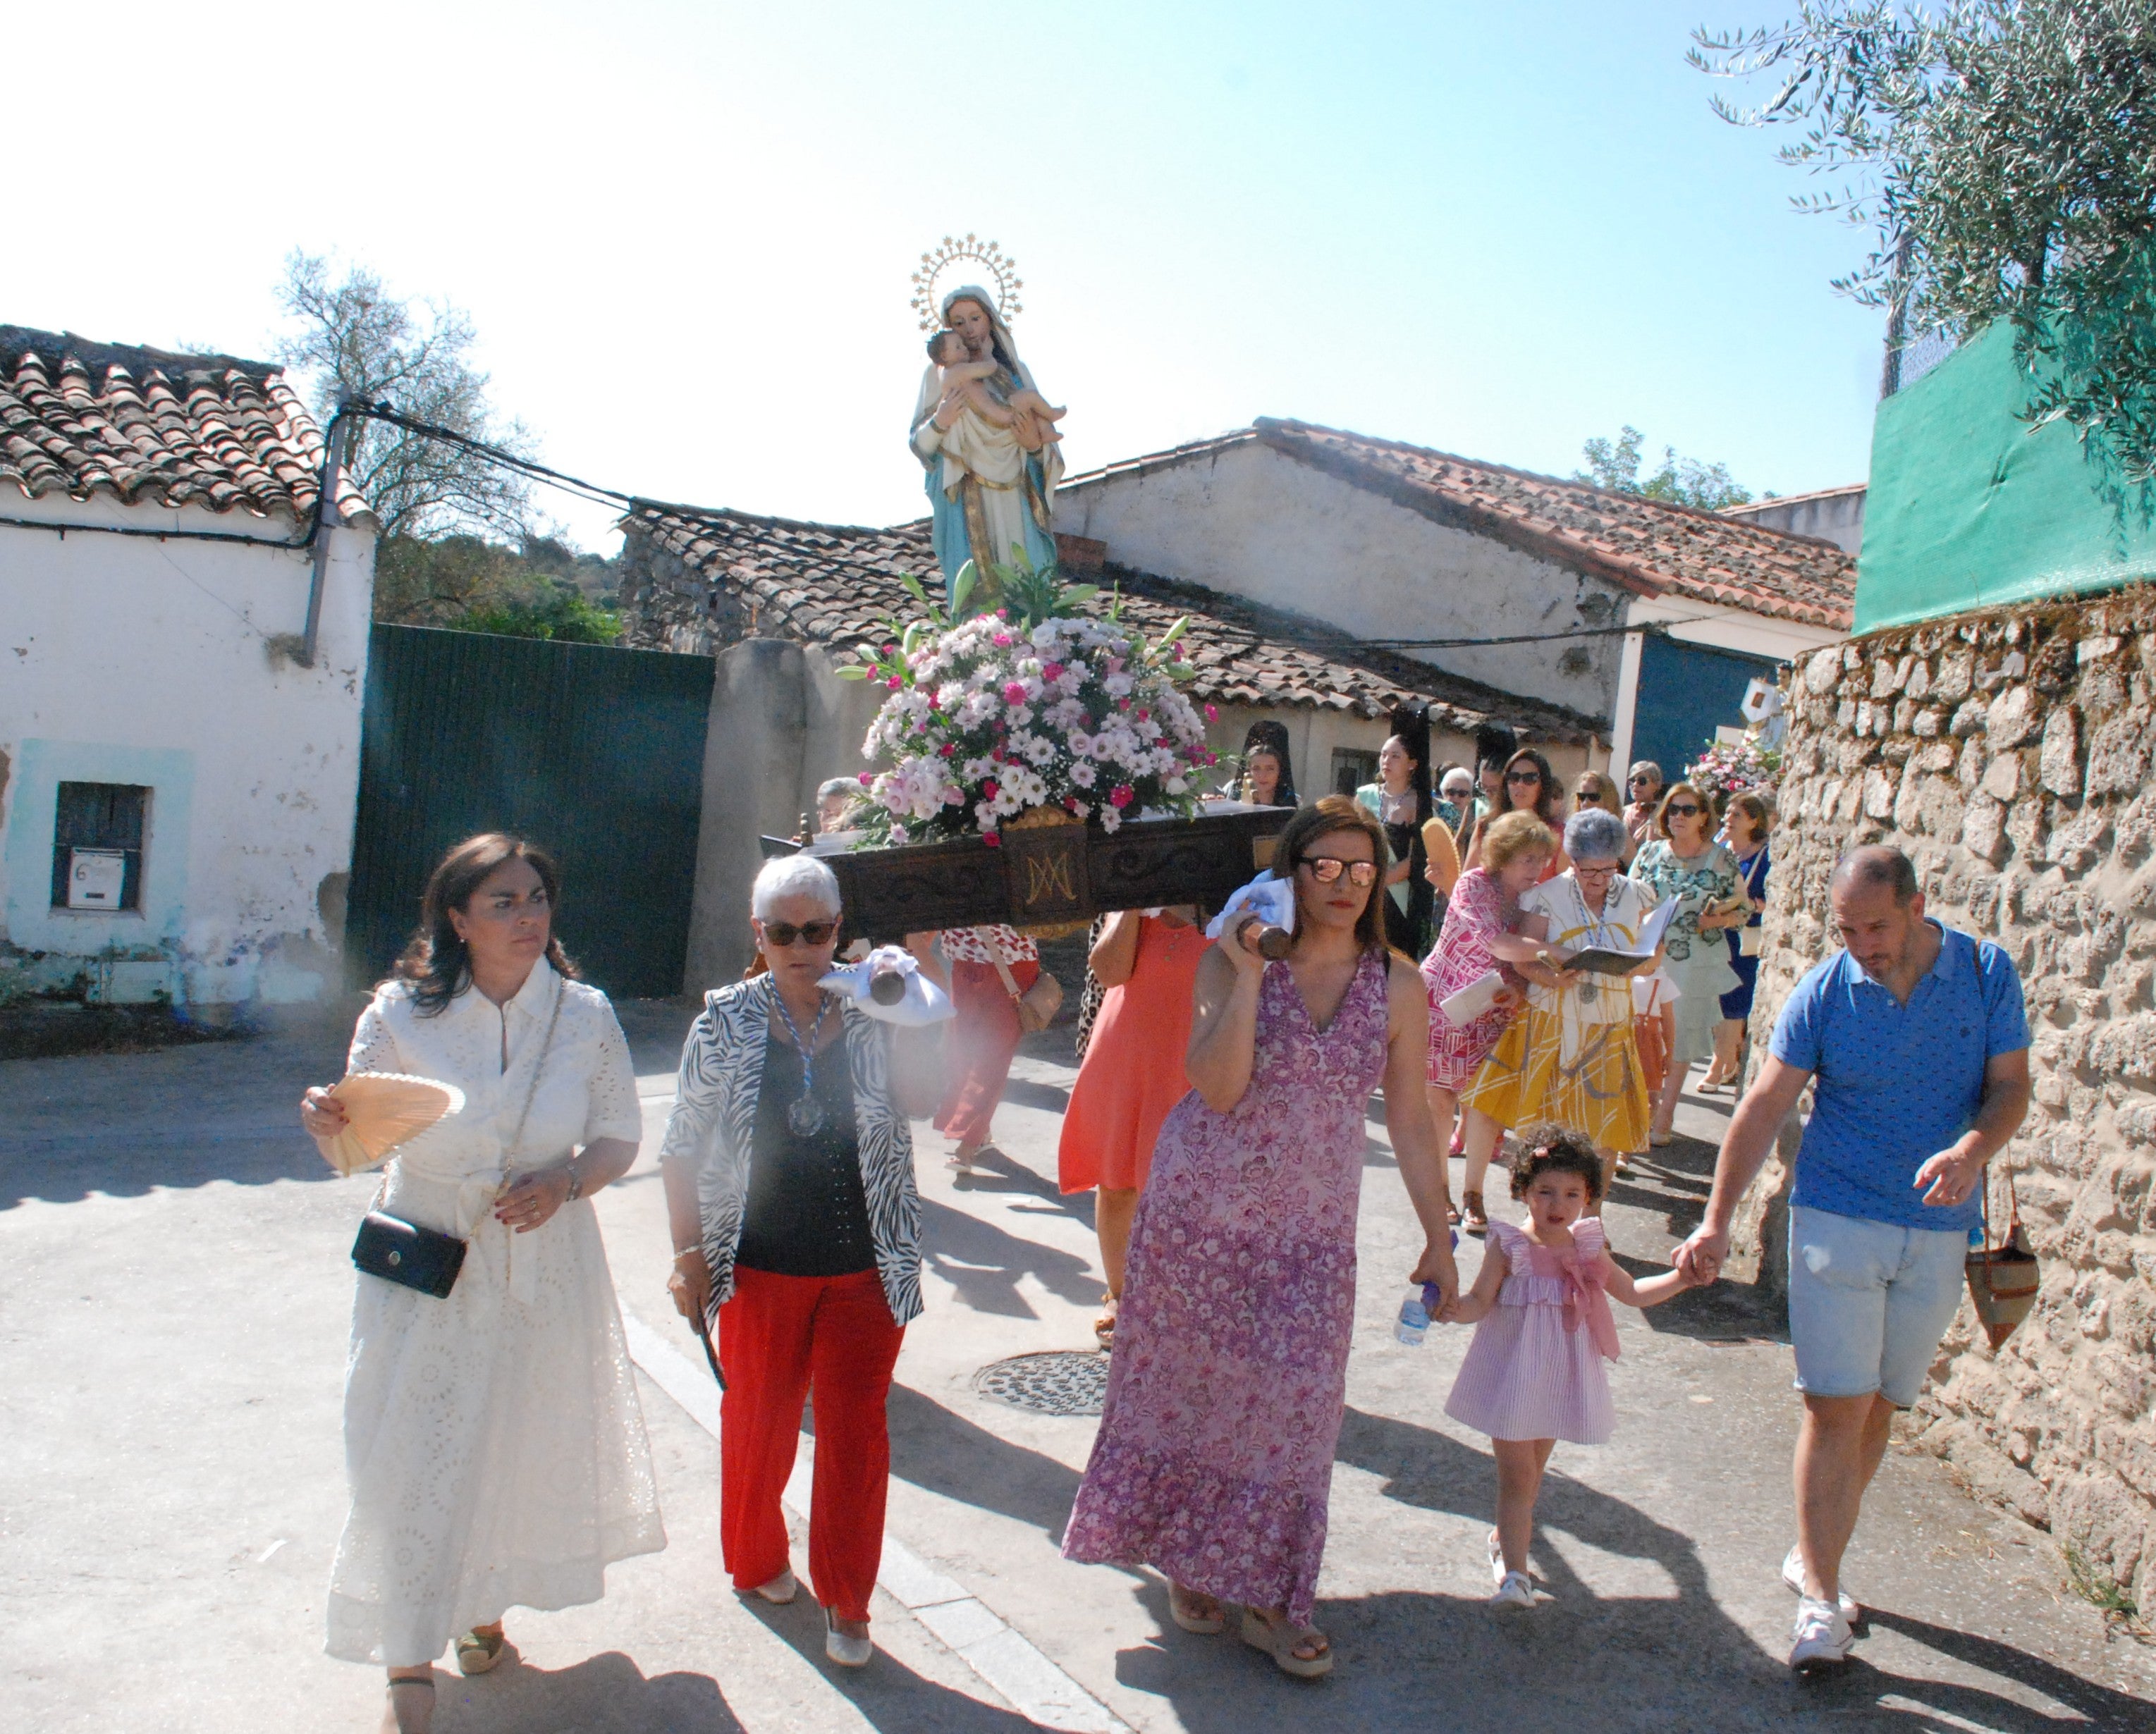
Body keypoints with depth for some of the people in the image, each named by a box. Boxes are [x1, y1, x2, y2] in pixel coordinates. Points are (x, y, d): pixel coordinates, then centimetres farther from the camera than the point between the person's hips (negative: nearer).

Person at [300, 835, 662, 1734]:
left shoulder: (585, 1014, -5)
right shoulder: (401, 1013, -9)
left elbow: (620, 1138, 3)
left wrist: (566, 1180, -17)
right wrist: (332, 1126, -28)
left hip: (544, 1267, 2)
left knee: (524, 1449, 15)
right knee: (415, 1456, 0)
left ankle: (485, 1605, 42)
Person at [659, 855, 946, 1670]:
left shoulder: (873, 1008, -4)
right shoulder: (725, 1022, -4)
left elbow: (916, 1097, -20)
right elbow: (683, 1147, 1)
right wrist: (689, 1255, -3)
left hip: (866, 1266, 0)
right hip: (759, 1266, 0)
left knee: (855, 1430, 7)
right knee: (759, 1420, 17)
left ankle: (846, 1604, 24)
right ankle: (757, 1564, 42)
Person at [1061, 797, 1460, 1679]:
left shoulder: (1398, 986, -2)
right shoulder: (1232, 962, -8)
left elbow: (1411, 1124, 4)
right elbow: (1218, 1086, -20)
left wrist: (1437, 1240, 6)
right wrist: (1248, 977, -25)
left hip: (1308, 1231, 2)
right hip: (1199, 1208, -1)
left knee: (1293, 1399, 4)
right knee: (1192, 1382, 11)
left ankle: (1265, 1595, 21)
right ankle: (1185, 1559, 32)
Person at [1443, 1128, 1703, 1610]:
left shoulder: (1588, 1249, 2)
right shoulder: (1509, 1246, -12)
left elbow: (1632, 1292, 15)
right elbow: (1481, 1302, -14)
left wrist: (1680, 1279, 3)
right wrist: (1454, 1309, -35)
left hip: (1560, 1380, 5)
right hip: (1513, 1377, -5)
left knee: (1532, 1471, 18)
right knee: (1517, 1475, -7)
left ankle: (1506, 1535, 40)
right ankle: (1514, 1573, -3)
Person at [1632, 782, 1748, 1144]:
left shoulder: (1722, 859, -1)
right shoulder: (1650, 851, 6)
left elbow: (1743, 909, 2)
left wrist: (1719, 919, -16)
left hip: (1695, 964, -2)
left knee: (1680, 1041, 4)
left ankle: (1663, 1117, 14)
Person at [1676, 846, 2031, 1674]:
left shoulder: (1987, 972, -3)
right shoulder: (1823, 991, -7)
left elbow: (2011, 1086, -1)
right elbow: (1764, 1106, -5)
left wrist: (1973, 1149, -24)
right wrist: (1716, 1220, -9)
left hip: (1938, 1229, 2)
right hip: (1837, 1221, -2)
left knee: (1878, 1409, 11)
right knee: (1837, 1408, -6)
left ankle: (1814, 1557, 28)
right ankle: (1821, 1602, 2)